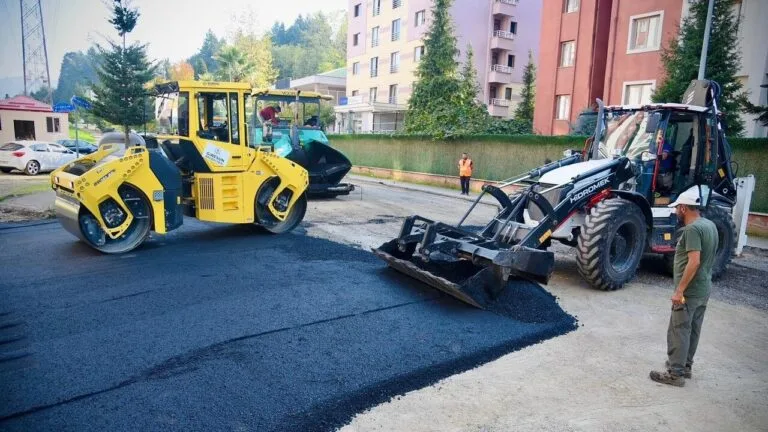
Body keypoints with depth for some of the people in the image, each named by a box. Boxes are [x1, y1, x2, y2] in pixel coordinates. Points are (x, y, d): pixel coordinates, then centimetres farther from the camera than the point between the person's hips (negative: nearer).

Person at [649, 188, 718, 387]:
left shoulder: (692, 229, -21)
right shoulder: (710, 225, 9)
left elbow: (694, 262, -28)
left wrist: (679, 290, -24)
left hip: (690, 291, -9)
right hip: (704, 290, 10)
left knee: (679, 331, -1)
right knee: (693, 330, 18)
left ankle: (675, 373, 5)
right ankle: (685, 366, 30)